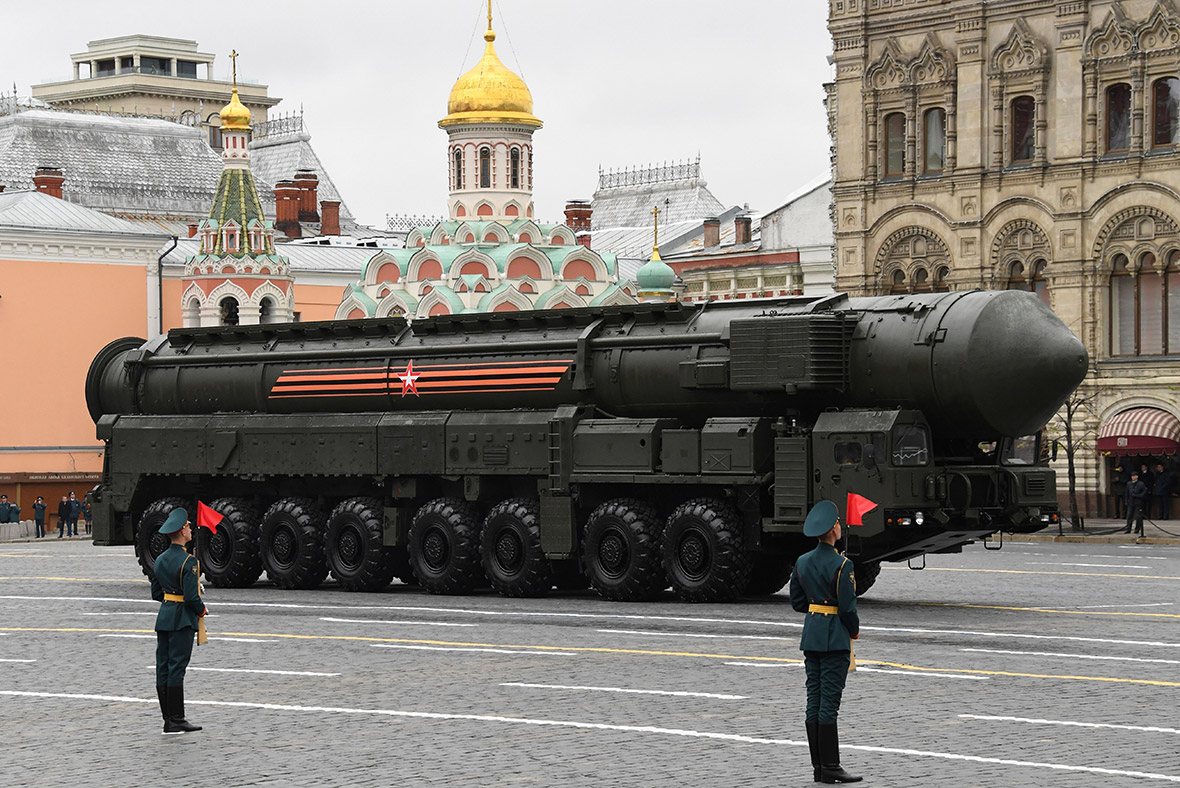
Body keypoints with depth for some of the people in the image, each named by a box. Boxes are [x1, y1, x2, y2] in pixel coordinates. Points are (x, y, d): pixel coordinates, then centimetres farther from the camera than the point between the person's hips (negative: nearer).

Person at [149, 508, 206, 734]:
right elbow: (191, 596, -19)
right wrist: (202, 610, -2)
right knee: (176, 668, -6)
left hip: (164, 616, 8)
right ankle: (175, 721, -5)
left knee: (163, 668, 7)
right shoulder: (187, 561, -16)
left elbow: (156, 593, 14)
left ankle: (169, 718, 12)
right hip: (182, 619, -8)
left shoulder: (160, 560, 9)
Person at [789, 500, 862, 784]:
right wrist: (855, 630, 2)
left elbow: (797, 602, 12)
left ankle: (818, 766, 12)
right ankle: (830, 768, -4)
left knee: (814, 701, 8)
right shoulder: (841, 565, -15)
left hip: (810, 637, 7)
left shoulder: (802, 562, 7)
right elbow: (847, 606, -14)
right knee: (829, 703, -6)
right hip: (835, 639, -7)